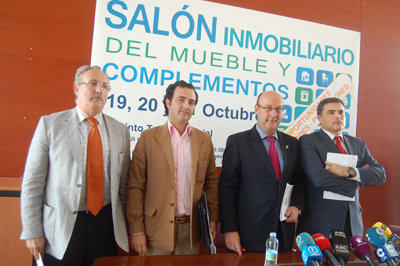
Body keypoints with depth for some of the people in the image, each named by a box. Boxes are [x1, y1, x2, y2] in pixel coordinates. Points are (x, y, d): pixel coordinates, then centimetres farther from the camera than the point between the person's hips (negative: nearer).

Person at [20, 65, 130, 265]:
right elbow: (32, 182, -3)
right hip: (60, 227, -2)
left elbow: (123, 183, 8)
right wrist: (32, 232, -5)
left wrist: (124, 227, 9)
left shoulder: (121, 131, 6)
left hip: (105, 225, 3)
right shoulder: (50, 124, -2)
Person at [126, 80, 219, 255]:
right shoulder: (148, 137, -3)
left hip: (190, 230, 3)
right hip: (156, 230, -2)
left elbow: (212, 182, 10)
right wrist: (136, 230, -8)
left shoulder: (204, 140, 6)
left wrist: (213, 219, 4)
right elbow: (135, 186, -5)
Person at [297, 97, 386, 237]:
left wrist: (351, 172, -15)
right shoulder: (308, 141, -5)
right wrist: (355, 183, -5)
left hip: (353, 221, 5)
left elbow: (380, 173, 3)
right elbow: (318, 178, -18)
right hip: (320, 220, -4)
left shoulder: (358, 143, 14)